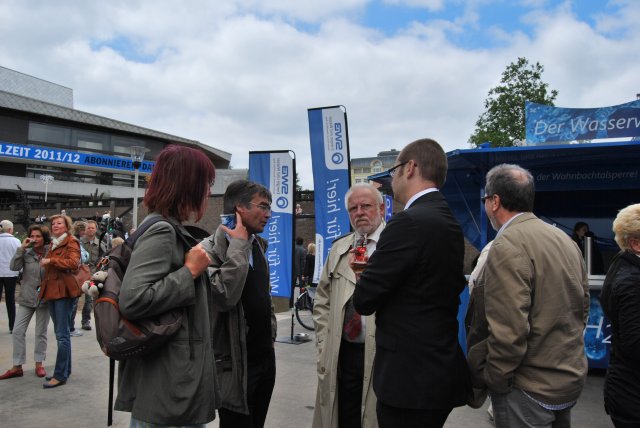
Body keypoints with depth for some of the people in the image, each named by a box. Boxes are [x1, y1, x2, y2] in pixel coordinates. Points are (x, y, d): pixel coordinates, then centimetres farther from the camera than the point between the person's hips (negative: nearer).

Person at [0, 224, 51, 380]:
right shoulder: (26, 252, -3)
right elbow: (14, 266, -14)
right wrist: (22, 248, -17)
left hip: (44, 298, -2)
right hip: (26, 298, 2)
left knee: (41, 333, 10)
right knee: (18, 331, 2)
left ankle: (39, 364, 24)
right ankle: (17, 367, 13)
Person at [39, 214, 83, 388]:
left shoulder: (71, 242, -5)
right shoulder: (53, 243, 20)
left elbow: (73, 262, -21)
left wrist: (50, 260, -17)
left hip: (64, 290, -9)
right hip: (52, 289, 9)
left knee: (62, 334, -7)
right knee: (60, 333, 13)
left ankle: (60, 375, -4)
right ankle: (65, 370, 21)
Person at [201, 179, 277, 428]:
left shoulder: (258, 245, 10)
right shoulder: (211, 248, -16)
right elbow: (225, 296, -31)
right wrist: (238, 245, -23)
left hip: (265, 356, 7)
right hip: (235, 362, -7)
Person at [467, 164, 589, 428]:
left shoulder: (507, 246, -22)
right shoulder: (564, 239, 5)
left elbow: (509, 330, -27)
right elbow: (583, 305, 12)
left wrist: (492, 380, -13)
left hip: (531, 390, -8)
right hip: (573, 377, 9)